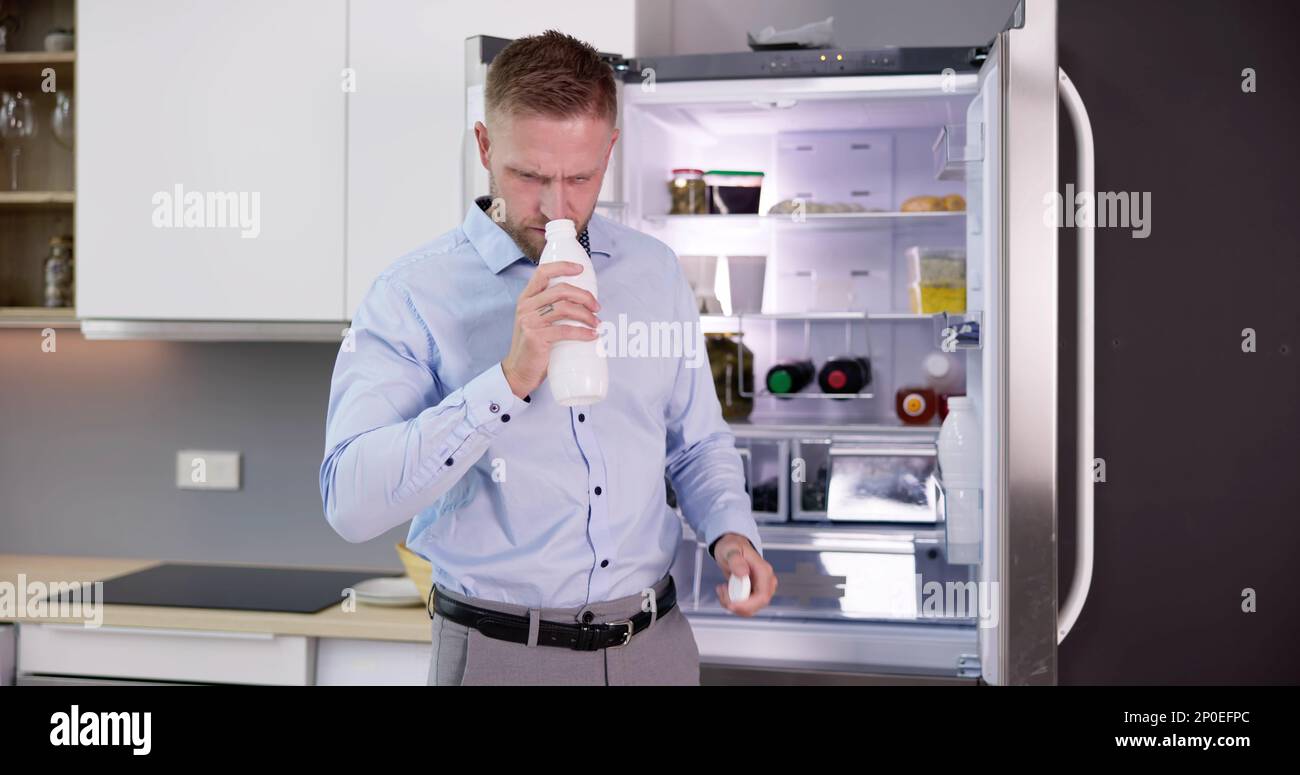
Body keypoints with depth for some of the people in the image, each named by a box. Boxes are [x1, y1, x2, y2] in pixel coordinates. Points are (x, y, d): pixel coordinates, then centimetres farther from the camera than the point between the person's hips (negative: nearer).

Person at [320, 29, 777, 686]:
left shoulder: (655, 271, 3)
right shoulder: (412, 294, -11)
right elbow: (350, 502, -22)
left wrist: (730, 534, -5)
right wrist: (509, 380, -29)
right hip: (502, 651, -4)